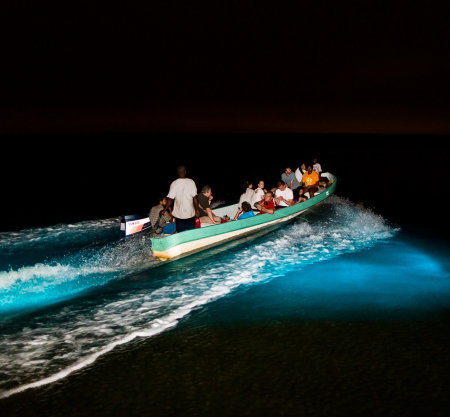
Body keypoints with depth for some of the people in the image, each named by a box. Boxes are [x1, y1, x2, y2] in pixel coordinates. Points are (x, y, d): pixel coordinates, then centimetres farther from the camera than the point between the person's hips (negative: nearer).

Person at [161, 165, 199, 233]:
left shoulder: (174, 184, -9)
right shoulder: (191, 182, -7)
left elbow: (170, 199, -10)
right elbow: (194, 197, -8)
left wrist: (164, 210, 0)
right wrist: (196, 209, 2)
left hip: (179, 214, 0)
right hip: (190, 213, 0)